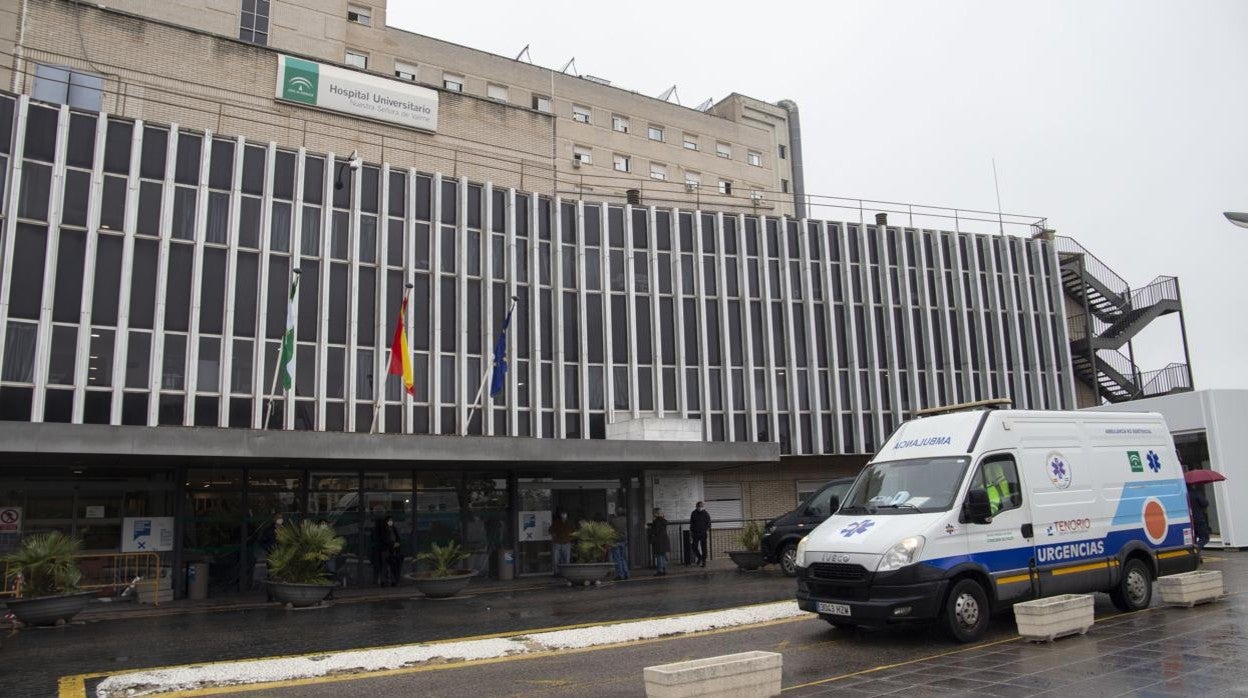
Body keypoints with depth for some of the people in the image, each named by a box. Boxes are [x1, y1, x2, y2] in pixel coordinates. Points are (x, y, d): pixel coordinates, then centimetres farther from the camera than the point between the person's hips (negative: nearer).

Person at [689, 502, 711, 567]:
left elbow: (709, 522, 2)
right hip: (695, 533, 2)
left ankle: (704, 561, 8)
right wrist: (691, 531, 8)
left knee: (703, 547, 0)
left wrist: (708, 530, -12)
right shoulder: (694, 513, 5)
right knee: (694, 547, -1)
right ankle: (699, 557, 24)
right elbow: (691, 523, 13)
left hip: (703, 533, -2)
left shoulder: (706, 513, -1)